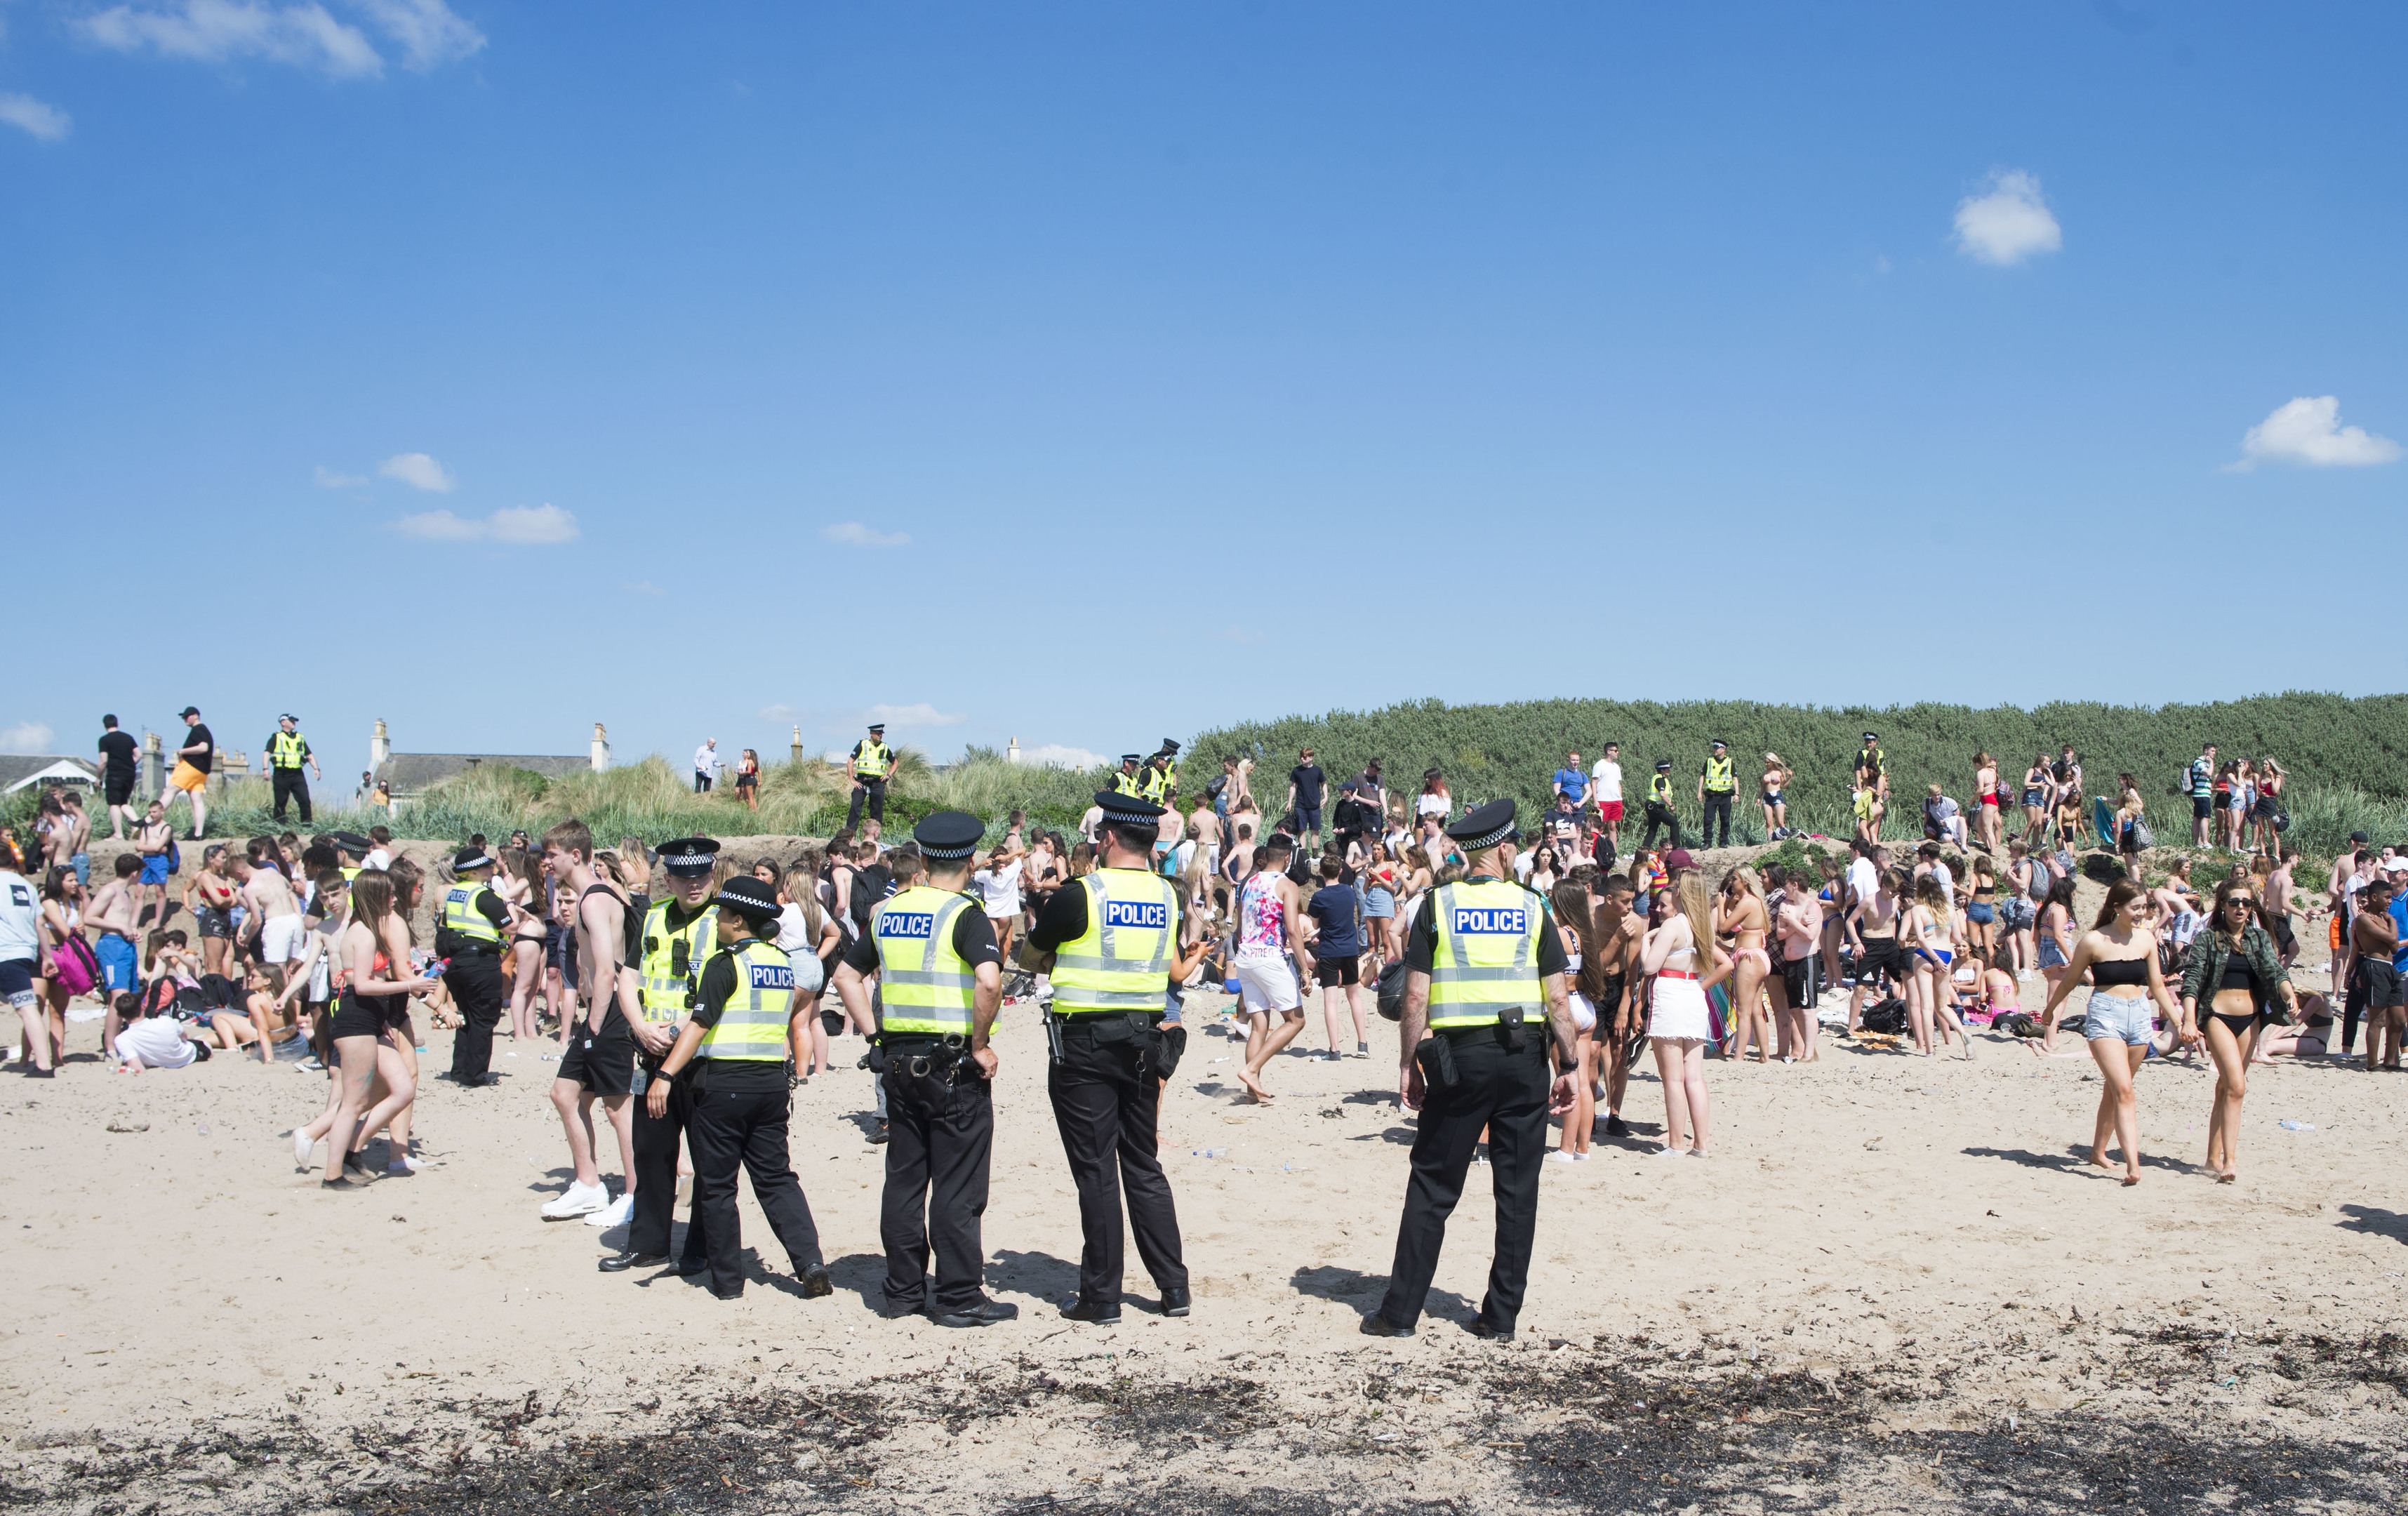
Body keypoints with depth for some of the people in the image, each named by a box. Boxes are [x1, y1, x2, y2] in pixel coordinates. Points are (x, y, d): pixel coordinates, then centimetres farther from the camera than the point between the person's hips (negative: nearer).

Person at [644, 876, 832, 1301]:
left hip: (723, 1081, -6)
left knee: (716, 1185, 6)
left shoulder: (727, 963, -11)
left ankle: (727, 1279, 11)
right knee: (776, 1178, 12)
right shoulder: (782, 962, 10)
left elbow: (700, 1024, -19)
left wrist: (665, 1075, -22)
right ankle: (810, 1263, -2)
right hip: (772, 1082, 6)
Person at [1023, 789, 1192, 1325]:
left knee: (1096, 1171, 2)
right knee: (1144, 1167, 14)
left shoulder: (1080, 894, -12)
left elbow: (1034, 954, 1)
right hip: (1142, 1041, 5)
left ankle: (1101, 1296, 7)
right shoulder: (1168, 897, 3)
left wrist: (1057, 954, 22)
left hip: (1086, 1044, -5)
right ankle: (1174, 1286, 14)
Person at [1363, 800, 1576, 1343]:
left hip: (1458, 1057, -1)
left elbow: (1416, 997, -4)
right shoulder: (1531, 907, 3)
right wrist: (1570, 1065, 7)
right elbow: (1558, 998, 0)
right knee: (1517, 1190, 8)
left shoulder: (1438, 906, 0)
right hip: (1523, 1058, 1)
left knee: (1432, 1187, 5)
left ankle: (1400, 1312, 7)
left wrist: (1409, 1062, 3)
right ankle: (1502, 1316, 12)